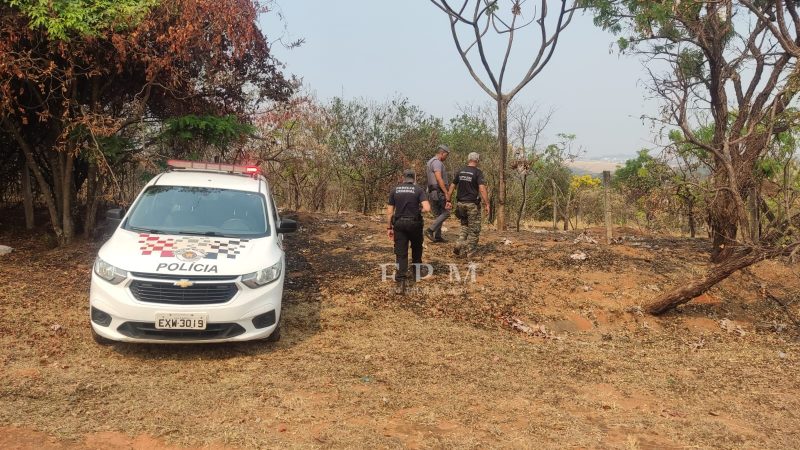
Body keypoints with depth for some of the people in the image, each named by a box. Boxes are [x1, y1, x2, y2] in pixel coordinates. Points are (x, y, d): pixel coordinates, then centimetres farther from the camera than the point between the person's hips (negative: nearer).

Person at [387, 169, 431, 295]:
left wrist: (390, 227, 10)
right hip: (415, 223, -1)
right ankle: (416, 274, 39)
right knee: (416, 249, 24)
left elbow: (389, 211, 2)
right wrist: (418, 211, 4)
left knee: (401, 253, 0)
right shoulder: (419, 190, -3)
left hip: (399, 224, 1)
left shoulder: (394, 190, 4)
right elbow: (427, 208, -16)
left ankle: (400, 283, -12)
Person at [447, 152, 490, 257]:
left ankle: (459, 244, 1)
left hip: (461, 203, 5)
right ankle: (470, 250, 10)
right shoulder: (478, 172, -9)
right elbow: (482, 189, -19)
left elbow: (452, 187, 9)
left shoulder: (460, 172, 7)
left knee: (464, 226, 20)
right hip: (472, 204, -5)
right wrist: (487, 204, -16)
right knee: (474, 228, 7)